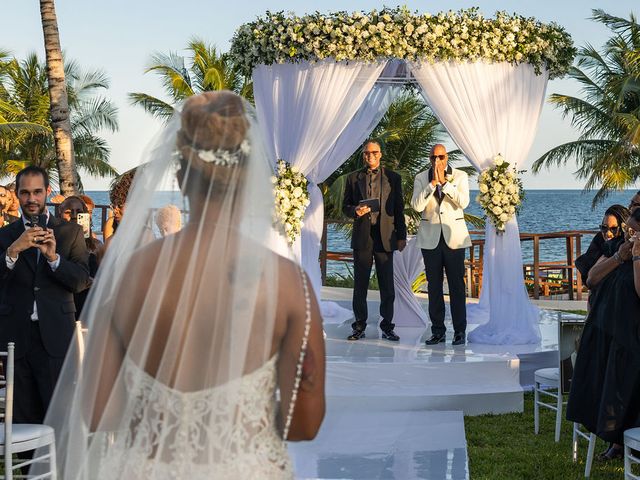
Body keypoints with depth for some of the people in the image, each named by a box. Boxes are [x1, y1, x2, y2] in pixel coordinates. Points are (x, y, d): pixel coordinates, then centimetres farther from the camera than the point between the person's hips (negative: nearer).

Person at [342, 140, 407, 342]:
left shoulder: (393, 178, 9)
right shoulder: (353, 178, 10)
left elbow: (399, 209, 9)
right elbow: (345, 207, 12)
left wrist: (401, 236, 4)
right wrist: (355, 211, -11)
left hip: (385, 236, -1)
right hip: (362, 237, 1)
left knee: (387, 285, 1)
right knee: (360, 284, 3)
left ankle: (387, 327, 8)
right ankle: (359, 326, 10)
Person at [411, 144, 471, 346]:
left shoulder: (460, 176, 4)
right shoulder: (421, 178, 6)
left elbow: (463, 202, -11)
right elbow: (416, 205, -7)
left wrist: (444, 182, -14)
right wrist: (433, 183, -13)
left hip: (454, 237, -1)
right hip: (430, 238, 1)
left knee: (457, 285, -2)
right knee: (434, 286, 4)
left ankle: (460, 331, 3)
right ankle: (438, 331, 10)